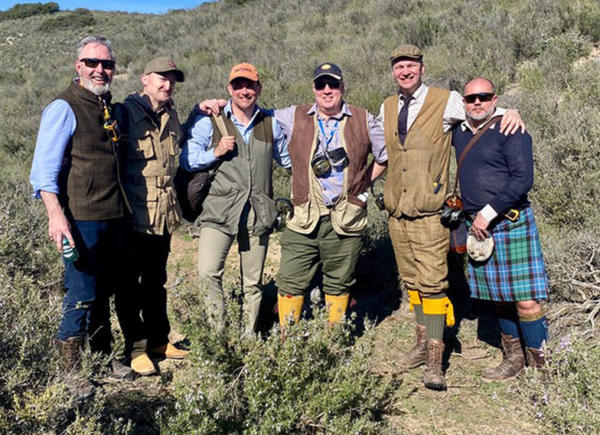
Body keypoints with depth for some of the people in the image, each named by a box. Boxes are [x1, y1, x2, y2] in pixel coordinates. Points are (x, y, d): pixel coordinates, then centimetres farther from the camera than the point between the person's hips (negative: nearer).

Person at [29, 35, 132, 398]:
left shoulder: (111, 109, 14)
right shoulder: (63, 108, -8)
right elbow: (45, 168, -12)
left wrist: (125, 209, 18)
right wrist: (56, 214, -23)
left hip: (114, 218, 7)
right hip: (82, 219, -7)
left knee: (104, 291, 17)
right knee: (82, 295, -2)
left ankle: (103, 357, 32)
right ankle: (70, 371, 15)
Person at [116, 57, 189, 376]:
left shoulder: (171, 116, 12)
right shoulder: (125, 113, -8)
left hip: (163, 217, 7)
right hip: (133, 215, -6)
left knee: (156, 281, 17)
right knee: (130, 284, 4)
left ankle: (159, 340, 29)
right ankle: (136, 348, 14)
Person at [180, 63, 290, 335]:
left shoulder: (271, 123, 13)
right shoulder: (209, 121, 5)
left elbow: (288, 158, 27)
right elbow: (187, 160, 4)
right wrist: (216, 152, -11)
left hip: (258, 214, 3)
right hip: (219, 211, -2)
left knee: (253, 282, 9)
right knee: (208, 273, -18)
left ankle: (249, 337, 24)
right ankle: (219, 332, 1)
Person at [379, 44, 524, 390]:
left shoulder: (445, 102, -2)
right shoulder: (386, 108, 12)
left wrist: (511, 111, -8)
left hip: (429, 215, -5)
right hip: (397, 214, 5)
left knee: (432, 285, -7)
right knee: (412, 283, 13)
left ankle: (435, 362, 1)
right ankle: (423, 342, 27)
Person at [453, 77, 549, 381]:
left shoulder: (511, 132, -7)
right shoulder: (458, 133, 11)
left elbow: (523, 179, -15)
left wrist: (489, 212, -17)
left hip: (511, 223, -6)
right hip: (477, 227, 6)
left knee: (525, 300, -5)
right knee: (499, 299, 13)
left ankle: (539, 366, 8)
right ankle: (513, 359, 26)